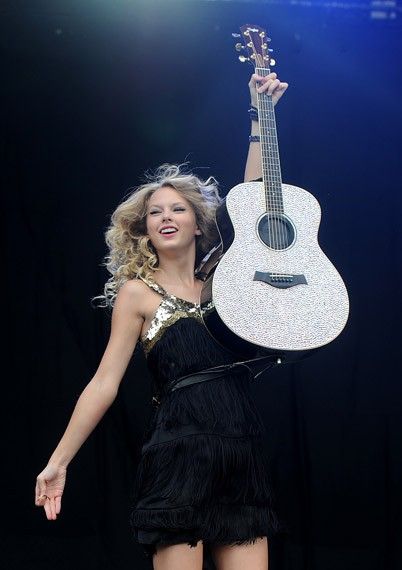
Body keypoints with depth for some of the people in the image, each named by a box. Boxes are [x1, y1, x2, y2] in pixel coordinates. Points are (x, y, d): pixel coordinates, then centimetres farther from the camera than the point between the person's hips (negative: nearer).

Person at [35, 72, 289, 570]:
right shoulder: (137, 293, 4)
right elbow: (104, 384, 2)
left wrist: (261, 115, 13)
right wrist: (58, 462, -2)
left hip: (242, 456, 4)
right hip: (180, 454, -4)